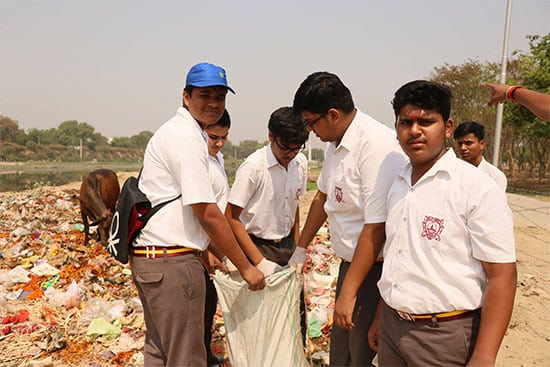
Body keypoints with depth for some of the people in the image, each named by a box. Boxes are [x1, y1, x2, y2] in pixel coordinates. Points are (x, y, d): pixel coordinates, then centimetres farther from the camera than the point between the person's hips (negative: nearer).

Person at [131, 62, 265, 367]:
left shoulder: (175, 131, 17)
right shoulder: (187, 137, -15)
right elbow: (207, 214, -18)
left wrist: (208, 250, 23)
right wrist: (245, 267, -10)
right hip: (171, 261, -10)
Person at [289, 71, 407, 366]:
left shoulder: (376, 144, -23)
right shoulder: (335, 144, 6)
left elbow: (376, 227, -25)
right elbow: (322, 197, 18)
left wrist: (348, 292, -20)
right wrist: (300, 250, 24)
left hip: (376, 266, -8)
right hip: (350, 261, 8)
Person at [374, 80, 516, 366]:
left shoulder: (477, 188, -14)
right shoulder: (398, 186, 5)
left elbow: (501, 276, -16)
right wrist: (381, 319, 15)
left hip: (444, 334, -6)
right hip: (392, 326, 6)